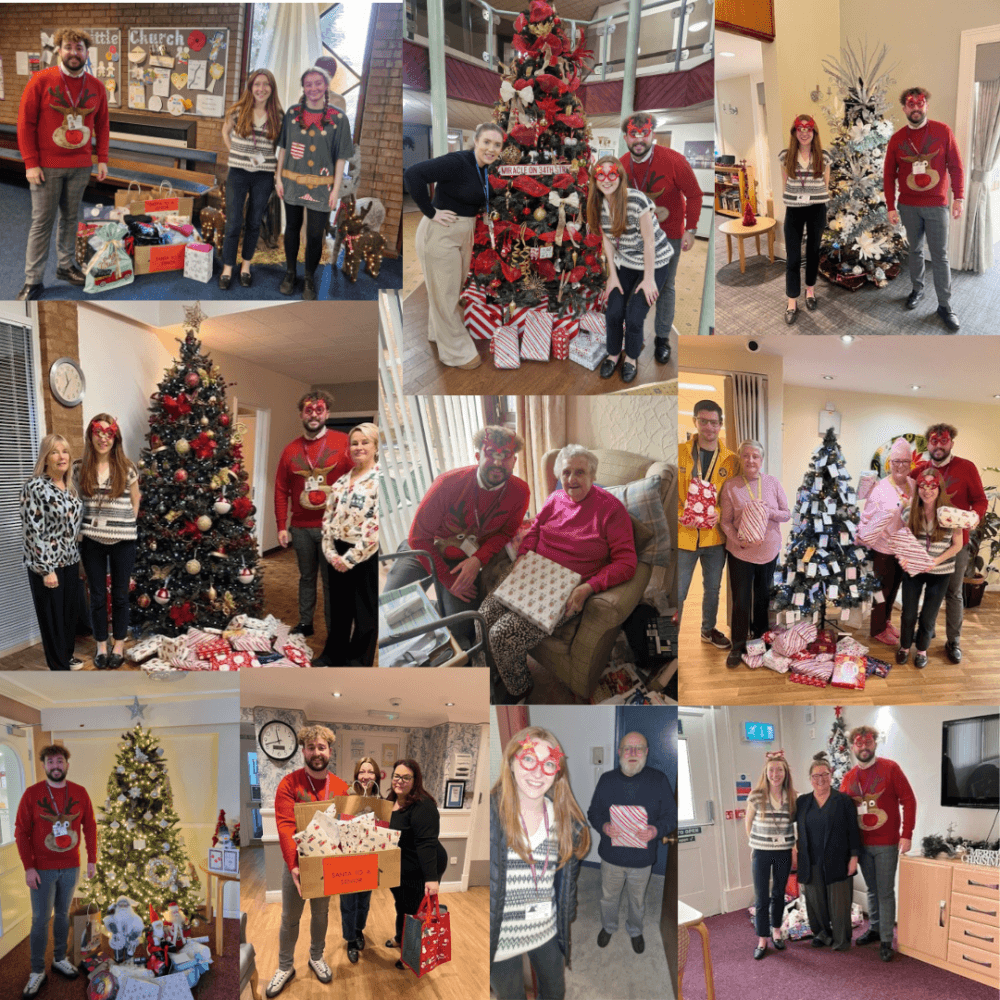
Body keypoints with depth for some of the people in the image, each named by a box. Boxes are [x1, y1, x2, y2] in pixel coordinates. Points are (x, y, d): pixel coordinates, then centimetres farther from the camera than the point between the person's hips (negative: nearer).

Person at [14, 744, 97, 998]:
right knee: (40, 919, 3)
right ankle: (37, 972, 15)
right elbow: (21, 832, -7)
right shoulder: (32, 793, -8)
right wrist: (28, 867, -11)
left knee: (63, 914, 14)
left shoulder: (79, 793, -1)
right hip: (42, 869, -2)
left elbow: (89, 827, 5)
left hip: (71, 867, 2)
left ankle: (60, 959, 30)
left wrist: (92, 859, 3)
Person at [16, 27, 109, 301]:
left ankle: (66, 266, 24)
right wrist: (30, 163, -9)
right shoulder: (40, 80, -4)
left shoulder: (96, 87, 6)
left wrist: (102, 159, 7)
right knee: (42, 222, 0)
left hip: (81, 166, 3)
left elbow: (102, 125, 15)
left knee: (71, 218, 10)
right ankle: (33, 280, 4)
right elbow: (25, 123, -4)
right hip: (47, 166, -3)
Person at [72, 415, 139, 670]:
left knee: (120, 594, 8)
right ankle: (101, 646, 23)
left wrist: (124, 526, 4)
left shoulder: (127, 469, -3)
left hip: (122, 542, -1)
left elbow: (135, 504, 7)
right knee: (97, 595, 9)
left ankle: (119, 646, 22)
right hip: (91, 541, 1)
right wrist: (90, 525, 2)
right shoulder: (79, 469, 1)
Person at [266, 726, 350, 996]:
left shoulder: (341, 787, -4)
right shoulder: (289, 783, -14)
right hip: (296, 863, -2)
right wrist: (294, 865, -30)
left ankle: (316, 957, 40)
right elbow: (285, 826, -21)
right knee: (290, 918, 10)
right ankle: (285, 966, 29)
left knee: (321, 914, 19)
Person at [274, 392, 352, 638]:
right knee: (306, 577, 15)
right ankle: (305, 623, 28)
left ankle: (335, 631, 15)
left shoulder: (344, 443, -4)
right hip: (301, 528, 3)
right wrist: (281, 526, 3)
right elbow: (281, 490, 8)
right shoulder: (291, 450, 7)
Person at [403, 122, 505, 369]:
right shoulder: (457, 162, -22)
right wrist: (430, 212, -24)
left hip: (464, 233, 9)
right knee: (445, 293, 3)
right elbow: (412, 174, -29)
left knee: (455, 288, 22)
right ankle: (456, 352, 15)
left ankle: (439, 332, 43)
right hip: (441, 233, -9)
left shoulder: (484, 168, 5)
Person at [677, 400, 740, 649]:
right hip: (683, 535, -2)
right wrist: (680, 516, -18)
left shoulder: (731, 460, 0)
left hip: (715, 536, 3)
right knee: (678, 592, 1)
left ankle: (708, 629, 40)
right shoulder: (680, 453, -4)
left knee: (713, 588, 19)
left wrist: (718, 514, -15)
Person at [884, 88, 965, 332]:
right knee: (915, 250, 14)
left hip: (936, 205, -2)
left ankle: (944, 305, 6)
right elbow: (889, 175, 5)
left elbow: (956, 166, -1)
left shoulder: (943, 132, -4)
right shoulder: (897, 140, 1)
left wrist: (959, 197, -6)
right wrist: (891, 207, 1)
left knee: (940, 256, -1)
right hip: (908, 206, 2)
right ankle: (917, 289, 33)